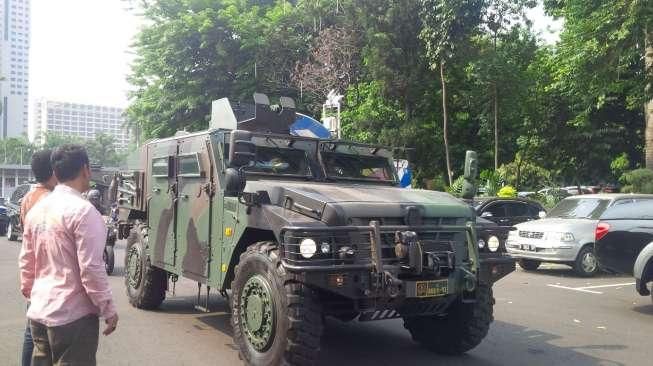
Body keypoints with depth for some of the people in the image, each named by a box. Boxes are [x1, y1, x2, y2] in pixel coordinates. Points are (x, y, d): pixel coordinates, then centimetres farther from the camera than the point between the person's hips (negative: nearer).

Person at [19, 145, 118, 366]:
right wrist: (108, 310, -11)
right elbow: (91, 268, -19)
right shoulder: (82, 210, -17)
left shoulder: (36, 209, 7)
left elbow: (26, 262, 14)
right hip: (73, 315, -8)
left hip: (38, 312, 8)